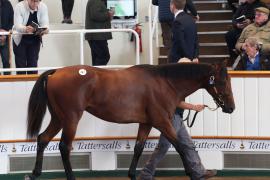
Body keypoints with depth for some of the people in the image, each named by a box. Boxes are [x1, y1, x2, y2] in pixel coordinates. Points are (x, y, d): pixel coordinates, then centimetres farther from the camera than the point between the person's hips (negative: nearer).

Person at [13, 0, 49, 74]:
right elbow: (17, 25, -28)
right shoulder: (19, 7, -21)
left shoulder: (43, 7, -13)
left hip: (35, 40, 2)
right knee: (21, 65, -2)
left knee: (33, 65, 1)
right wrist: (25, 29, -50)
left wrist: (45, 29, -41)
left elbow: (45, 23, -17)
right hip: (20, 39, -2)